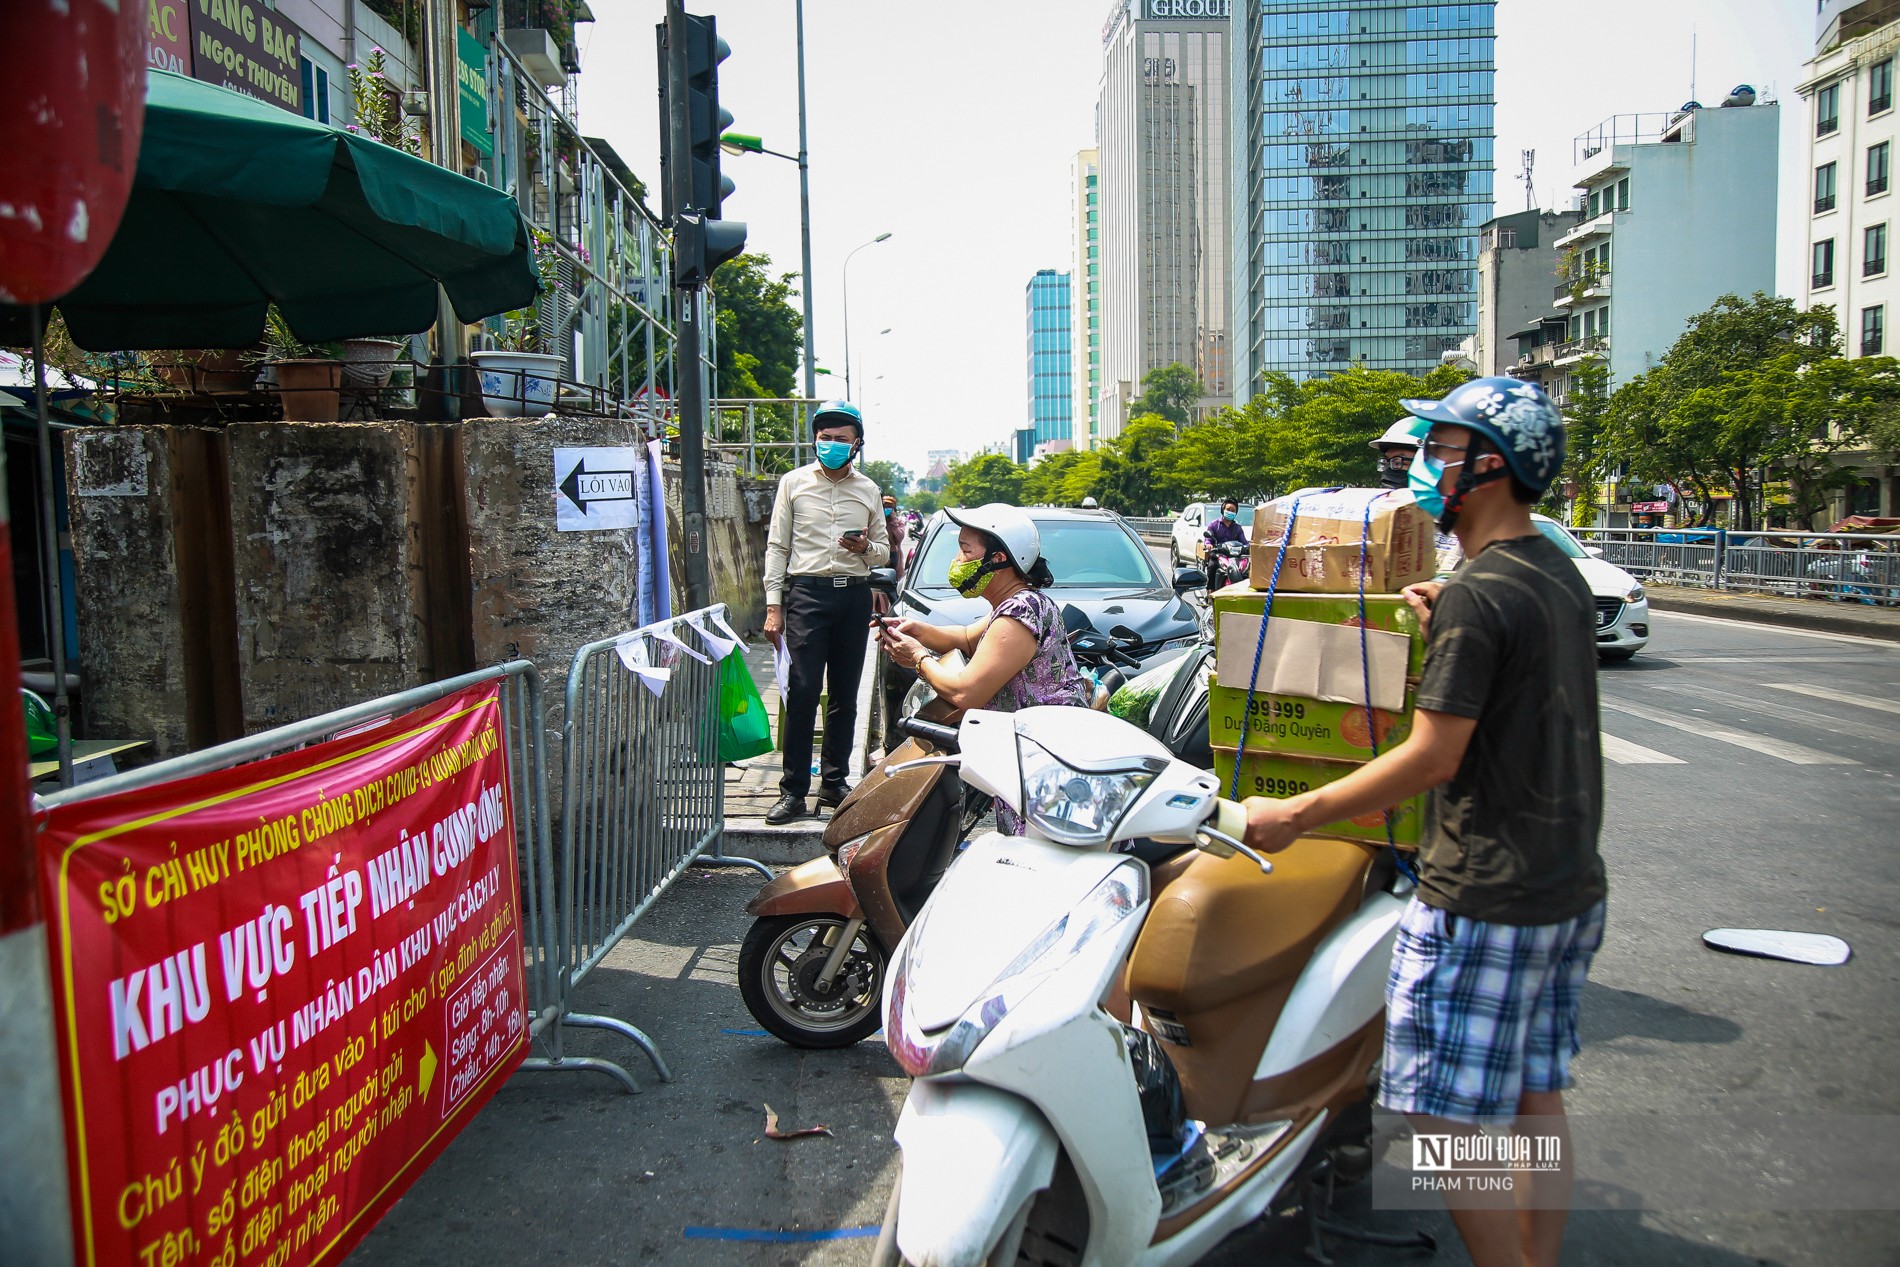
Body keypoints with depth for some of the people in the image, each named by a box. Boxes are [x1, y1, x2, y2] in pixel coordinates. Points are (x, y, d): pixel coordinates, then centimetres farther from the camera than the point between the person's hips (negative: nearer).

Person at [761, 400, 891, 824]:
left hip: (855, 595, 3)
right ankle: (793, 791, -6)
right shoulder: (793, 483, 8)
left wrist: (866, 547, -5)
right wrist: (773, 605, -2)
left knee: (845, 693, 7)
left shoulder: (869, 490, 15)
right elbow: (776, 547, 6)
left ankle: (834, 782, 17)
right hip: (807, 592, -3)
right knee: (803, 690, -10)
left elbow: (883, 552, 19)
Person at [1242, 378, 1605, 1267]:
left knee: (1444, 1116, 1)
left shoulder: (1476, 594, -19)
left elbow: (1432, 758, -20)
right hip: (1571, 888, 10)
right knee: (1534, 1092, 19)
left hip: (1483, 900, -10)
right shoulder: (1560, 574, 9)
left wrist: (1294, 815, -14)